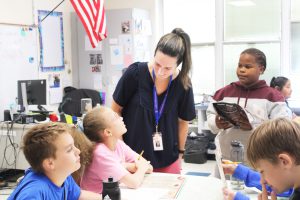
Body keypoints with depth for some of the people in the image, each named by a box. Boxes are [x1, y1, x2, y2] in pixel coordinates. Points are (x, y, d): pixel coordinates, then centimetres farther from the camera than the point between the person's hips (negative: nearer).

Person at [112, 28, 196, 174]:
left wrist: (180, 152, 12)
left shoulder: (183, 84, -11)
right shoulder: (135, 73, -17)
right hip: (132, 157, -1)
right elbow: (116, 109, -4)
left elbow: (183, 121, 4)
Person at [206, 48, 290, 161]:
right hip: (227, 158, 3)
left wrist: (254, 127, -24)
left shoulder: (271, 96, -5)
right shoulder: (225, 92, 6)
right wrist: (216, 123, -15)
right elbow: (210, 115, 8)